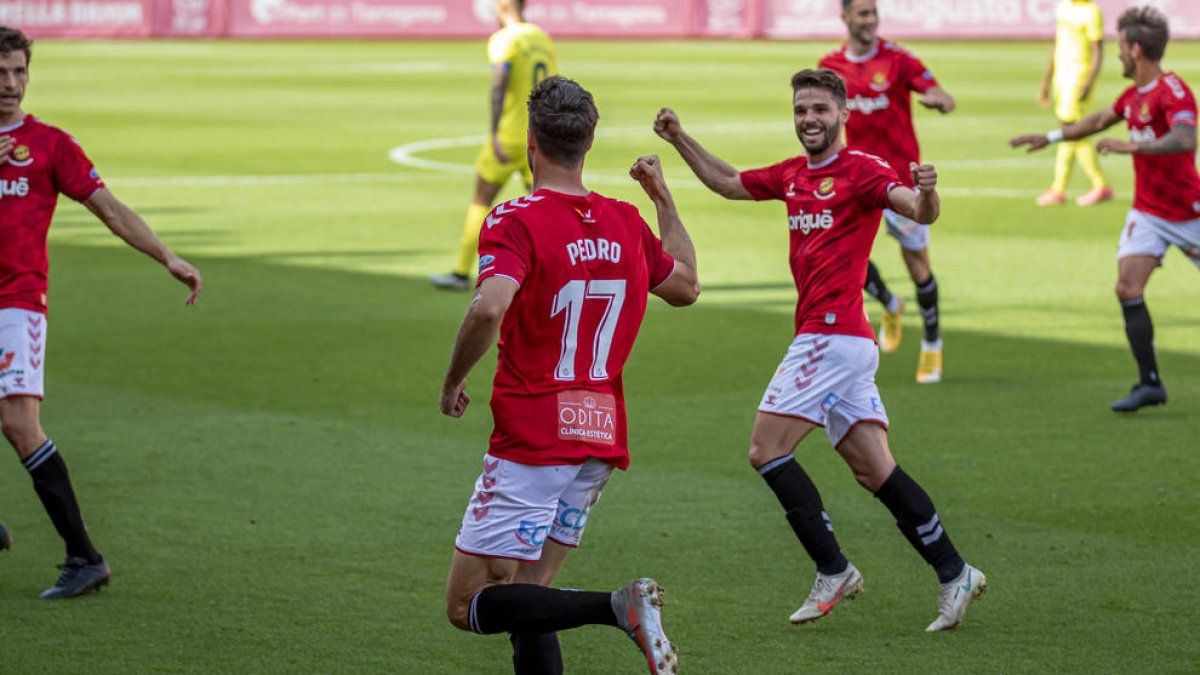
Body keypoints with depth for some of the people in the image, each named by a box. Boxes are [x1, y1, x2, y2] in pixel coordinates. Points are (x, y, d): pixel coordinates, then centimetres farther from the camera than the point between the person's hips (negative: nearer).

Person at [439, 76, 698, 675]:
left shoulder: (515, 221, -12)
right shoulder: (627, 223, 7)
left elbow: (489, 307, -29)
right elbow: (686, 286, 24)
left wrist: (453, 381, -12)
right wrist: (665, 200, 34)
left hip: (532, 441, -7)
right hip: (602, 438, 7)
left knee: (468, 607, -4)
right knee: (524, 598, 15)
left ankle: (618, 607, -22)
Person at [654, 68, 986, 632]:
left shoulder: (861, 170, -8)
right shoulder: (792, 175, 16)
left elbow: (919, 213, -23)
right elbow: (728, 183, 32)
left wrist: (925, 193, -44)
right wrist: (680, 140, 25)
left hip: (833, 334, -8)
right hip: (828, 338, 8)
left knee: (766, 449, -8)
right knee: (873, 469, 6)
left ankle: (833, 571, -4)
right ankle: (954, 573, 7)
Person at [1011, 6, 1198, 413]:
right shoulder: (1133, 95, 9)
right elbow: (1099, 121, 30)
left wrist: (1133, 146, -44)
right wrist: (1051, 137, 35)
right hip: (1147, 210, 7)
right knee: (1128, 288, -8)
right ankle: (1149, 383, -5)